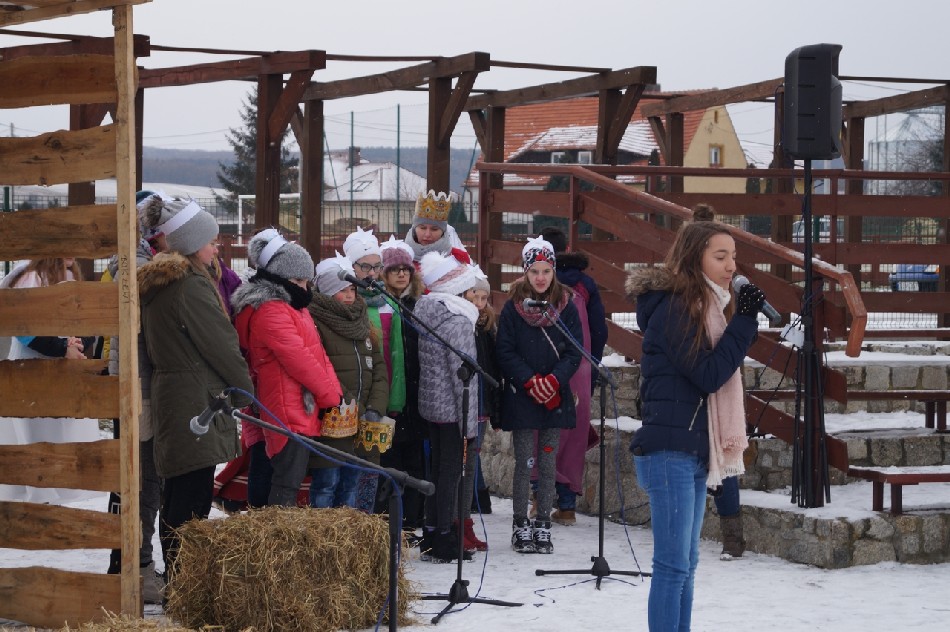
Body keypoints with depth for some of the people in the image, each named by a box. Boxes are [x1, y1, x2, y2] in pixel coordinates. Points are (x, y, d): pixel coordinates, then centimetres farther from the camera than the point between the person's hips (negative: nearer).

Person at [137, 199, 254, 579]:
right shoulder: (192, 286, -15)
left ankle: (173, 573, 20)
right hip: (197, 400, -10)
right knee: (194, 495, -9)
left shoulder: (153, 286, 15)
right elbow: (221, 344, -12)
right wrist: (245, 390, 1)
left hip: (166, 392, 10)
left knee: (175, 494, 14)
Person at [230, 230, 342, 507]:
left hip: (303, 409, 10)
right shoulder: (270, 312, -14)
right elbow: (298, 360, -17)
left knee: (291, 478, 12)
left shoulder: (291, 307, 20)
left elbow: (317, 353, 16)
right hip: (289, 411, -10)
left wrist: (334, 390, 3)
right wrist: (331, 396, -9)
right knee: (288, 481, -12)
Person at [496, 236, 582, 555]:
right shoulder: (513, 307, -1)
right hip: (521, 397, -2)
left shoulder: (566, 307, 4)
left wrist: (554, 380, -12)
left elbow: (574, 351, 2)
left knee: (548, 463, 5)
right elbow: (505, 352, -3)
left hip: (555, 398, 2)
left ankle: (543, 526, 11)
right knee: (524, 463, -1)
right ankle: (520, 526, 7)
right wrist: (530, 381, -13)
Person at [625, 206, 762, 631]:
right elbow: (707, 374, -17)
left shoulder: (704, 308, 14)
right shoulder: (674, 309, -13)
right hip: (670, 452, -10)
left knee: (686, 564, 12)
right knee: (673, 566, -9)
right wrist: (743, 321, -16)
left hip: (695, 452, 10)